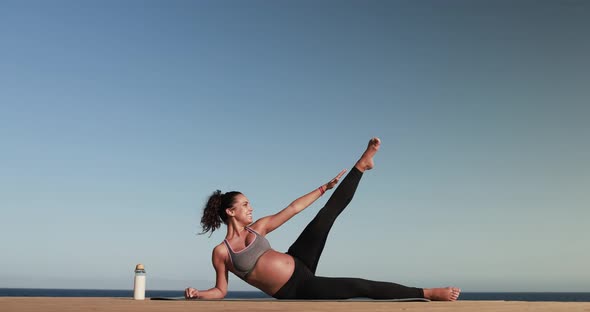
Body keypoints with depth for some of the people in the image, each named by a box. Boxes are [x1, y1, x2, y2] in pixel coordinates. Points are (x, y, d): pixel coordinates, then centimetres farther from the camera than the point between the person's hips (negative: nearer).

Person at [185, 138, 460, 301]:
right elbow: (220, 291, -2)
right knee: (361, 287, -13)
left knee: (328, 214, -8)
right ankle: (426, 293, -5)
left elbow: (293, 208, 9)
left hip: (299, 264, 6)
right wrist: (197, 295, -21)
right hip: (295, 291, -5)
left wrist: (323, 188, 10)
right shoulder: (220, 252, -7)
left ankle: (362, 164, 4)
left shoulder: (257, 227, 6)